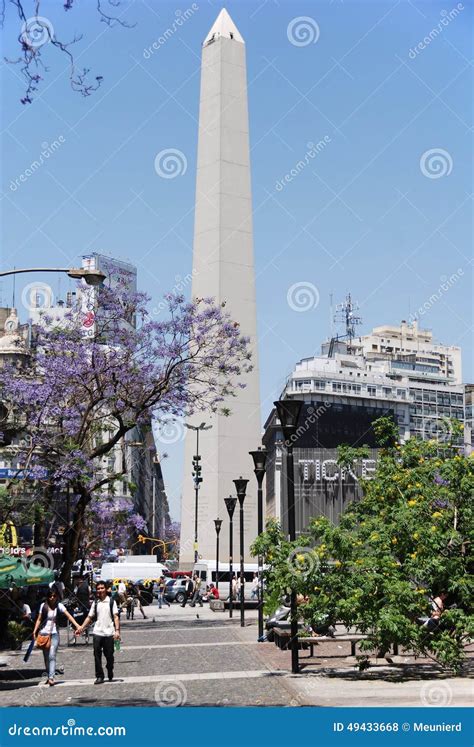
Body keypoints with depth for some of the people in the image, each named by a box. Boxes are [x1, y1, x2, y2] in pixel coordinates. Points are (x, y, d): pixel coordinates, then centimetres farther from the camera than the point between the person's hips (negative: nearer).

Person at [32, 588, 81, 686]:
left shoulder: (59, 606, -3)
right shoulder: (43, 606, 3)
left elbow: (68, 616, -12)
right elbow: (39, 619, 8)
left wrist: (77, 626, -24)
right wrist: (35, 631, -3)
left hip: (54, 634, -2)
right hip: (43, 633, 2)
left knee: (52, 656, -13)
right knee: (46, 657, 7)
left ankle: (51, 678, -19)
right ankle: (48, 676, 18)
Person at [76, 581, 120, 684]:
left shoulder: (111, 602, 1)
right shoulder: (95, 603, 10)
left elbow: (116, 617, -4)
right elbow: (90, 617, 13)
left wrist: (117, 630, -14)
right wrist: (81, 627, 3)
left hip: (109, 633, -2)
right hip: (97, 632, 2)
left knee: (109, 655, 5)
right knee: (97, 655, -2)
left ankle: (110, 675, 23)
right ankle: (99, 676, 4)